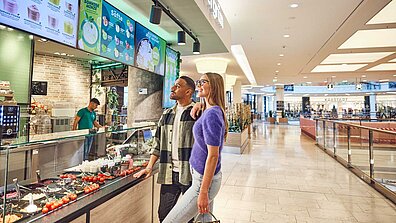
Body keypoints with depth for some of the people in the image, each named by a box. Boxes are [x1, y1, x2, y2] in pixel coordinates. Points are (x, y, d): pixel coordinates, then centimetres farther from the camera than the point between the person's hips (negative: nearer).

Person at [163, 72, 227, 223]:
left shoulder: (212, 114, -22)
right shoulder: (209, 111, 5)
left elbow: (213, 155, -24)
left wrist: (203, 192, -22)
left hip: (204, 180, -10)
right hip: (202, 176, 10)